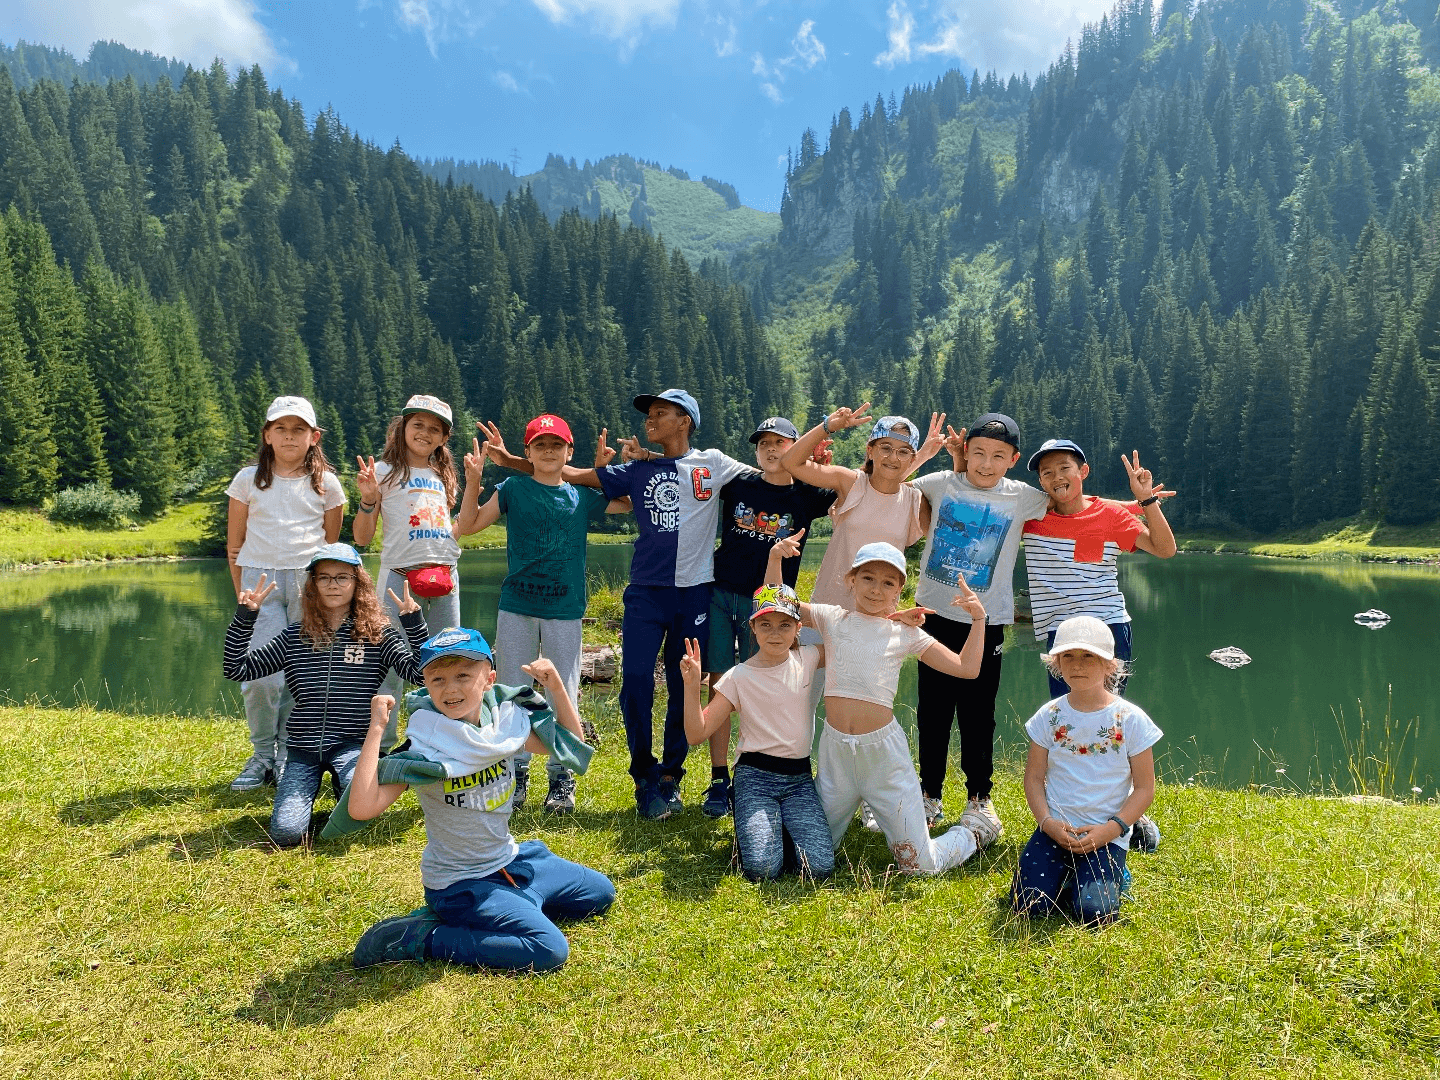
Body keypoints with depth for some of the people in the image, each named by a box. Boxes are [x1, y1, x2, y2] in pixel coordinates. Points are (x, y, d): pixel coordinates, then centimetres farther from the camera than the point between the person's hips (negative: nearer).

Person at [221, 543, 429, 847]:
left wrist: (414, 622, -21)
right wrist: (244, 617, -5)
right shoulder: (294, 637, 6)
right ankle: (310, 787, 18)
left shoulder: (378, 635, 0)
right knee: (285, 833, -15)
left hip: (352, 744, -2)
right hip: (303, 748, 2)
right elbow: (237, 669, 5)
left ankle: (343, 783, 5)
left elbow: (421, 673, -11)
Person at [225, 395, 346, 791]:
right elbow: (234, 545, 10)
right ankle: (262, 755, 11)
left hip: (309, 582, 0)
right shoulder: (248, 480, 7)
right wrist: (242, 595, 5)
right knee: (260, 676, -7)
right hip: (260, 581, 0)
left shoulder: (326, 483, 7)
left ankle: (288, 755, 16)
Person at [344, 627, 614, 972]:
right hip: (460, 884, -7)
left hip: (512, 859, 7)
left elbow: (569, 743, 6)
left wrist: (556, 687, -8)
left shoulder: (505, 720, -7)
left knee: (600, 893, 18)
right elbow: (361, 808, -36)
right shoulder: (423, 749, -23)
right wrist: (376, 729, -35)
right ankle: (418, 939, -10)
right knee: (549, 950, -22)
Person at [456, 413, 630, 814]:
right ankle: (516, 772, 22)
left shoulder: (583, 496, 7)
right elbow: (467, 526, 3)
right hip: (516, 608, 0)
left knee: (563, 696, 4)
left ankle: (561, 777, 17)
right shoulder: (513, 489, 4)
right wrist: (474, 481, -9)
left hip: (565, 612, 0)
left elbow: (635, 504, 16)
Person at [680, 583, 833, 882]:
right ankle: (752, 831, 11)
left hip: (799, 778, 3)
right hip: (755, 776, -2)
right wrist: (692, 686, -20)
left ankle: (779, 829, 13)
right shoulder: (738, 677, -3)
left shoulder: (807, 660, 3)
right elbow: (697, 734, -7)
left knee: (820, 867, -17)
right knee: (761, 869, -23)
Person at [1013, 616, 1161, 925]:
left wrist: (1111, 829, -14)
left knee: (1093, 911, -20)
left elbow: (1145, 788, -3)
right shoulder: (1049, 717, 0)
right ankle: (1065, 873, 17)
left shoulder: (1130, 720, -6)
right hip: (1056, 830, 2)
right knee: (1027, 903, -13)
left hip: (1106, 837, -2)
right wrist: (1047, 822, -12)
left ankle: (1112, 874, 13)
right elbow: (1034, 777, 5)